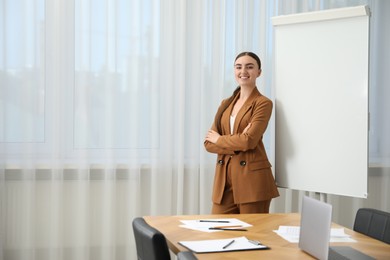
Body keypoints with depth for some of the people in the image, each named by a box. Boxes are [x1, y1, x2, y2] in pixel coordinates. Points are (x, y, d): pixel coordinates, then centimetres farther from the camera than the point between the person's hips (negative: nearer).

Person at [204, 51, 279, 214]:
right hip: (224, 179, 5)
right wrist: (237, 144, -10)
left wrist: (219, 139, -1)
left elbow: (249, 141, -16)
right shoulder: (226, 104, 15)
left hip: (252, 179, -5)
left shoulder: (263, 103, -3)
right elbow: (209, 143, 7)